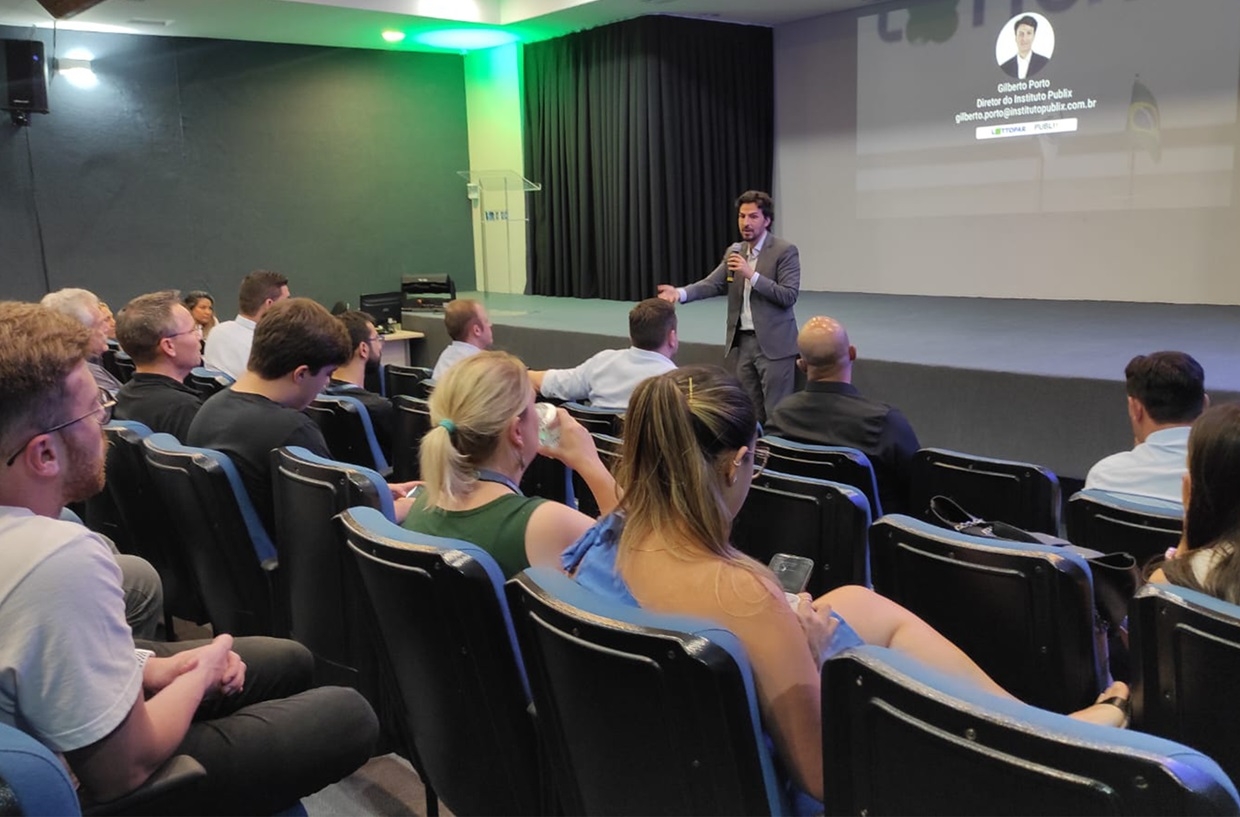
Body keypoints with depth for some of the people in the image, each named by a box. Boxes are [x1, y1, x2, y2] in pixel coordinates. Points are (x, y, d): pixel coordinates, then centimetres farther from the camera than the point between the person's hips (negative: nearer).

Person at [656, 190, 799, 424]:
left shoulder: (785, 251, -7)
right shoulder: (734, 252, 12)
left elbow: (789, 296, -15)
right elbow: (713, 284, 2)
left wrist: (751, 274, -22)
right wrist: (680, 293, -16)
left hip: (773, 344, -6)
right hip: (740, 342, 6)